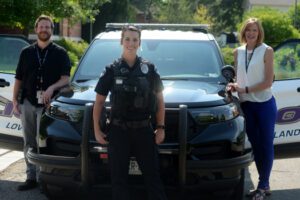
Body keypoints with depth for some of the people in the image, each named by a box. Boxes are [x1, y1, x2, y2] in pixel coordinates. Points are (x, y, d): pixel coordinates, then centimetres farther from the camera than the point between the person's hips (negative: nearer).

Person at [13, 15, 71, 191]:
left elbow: (65, 79, -2)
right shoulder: (26, 52, 14)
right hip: (27, 103, 4)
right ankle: (31, 177, 12)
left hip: (47, 104, -4)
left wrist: (52, 88, -19)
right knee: (29, 143, 6)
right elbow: (19, 79, 15)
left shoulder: (60, 53, 4)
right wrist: (15, 100, 6)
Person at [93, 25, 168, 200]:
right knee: (119, 178, 7)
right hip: (118, 131, 0)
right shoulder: (112, 70, 1)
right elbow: (99, 102, 5)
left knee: (153, 176, 2)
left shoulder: (149, 69, 3)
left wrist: (161, 127, 1)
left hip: (144, 130, 0)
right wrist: (97, 130, 0)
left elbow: (159, 100, 8)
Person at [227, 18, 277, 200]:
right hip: (246, 105, 5)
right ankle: (264, 185, 19)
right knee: (255, 144, 9)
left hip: (265, 104, -5)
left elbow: (268, 82, -13)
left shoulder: (267, 51, -9)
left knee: (266, 144, 2)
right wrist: (235, 86, -6)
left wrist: (245, 89, -15)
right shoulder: (238, 52, 6)